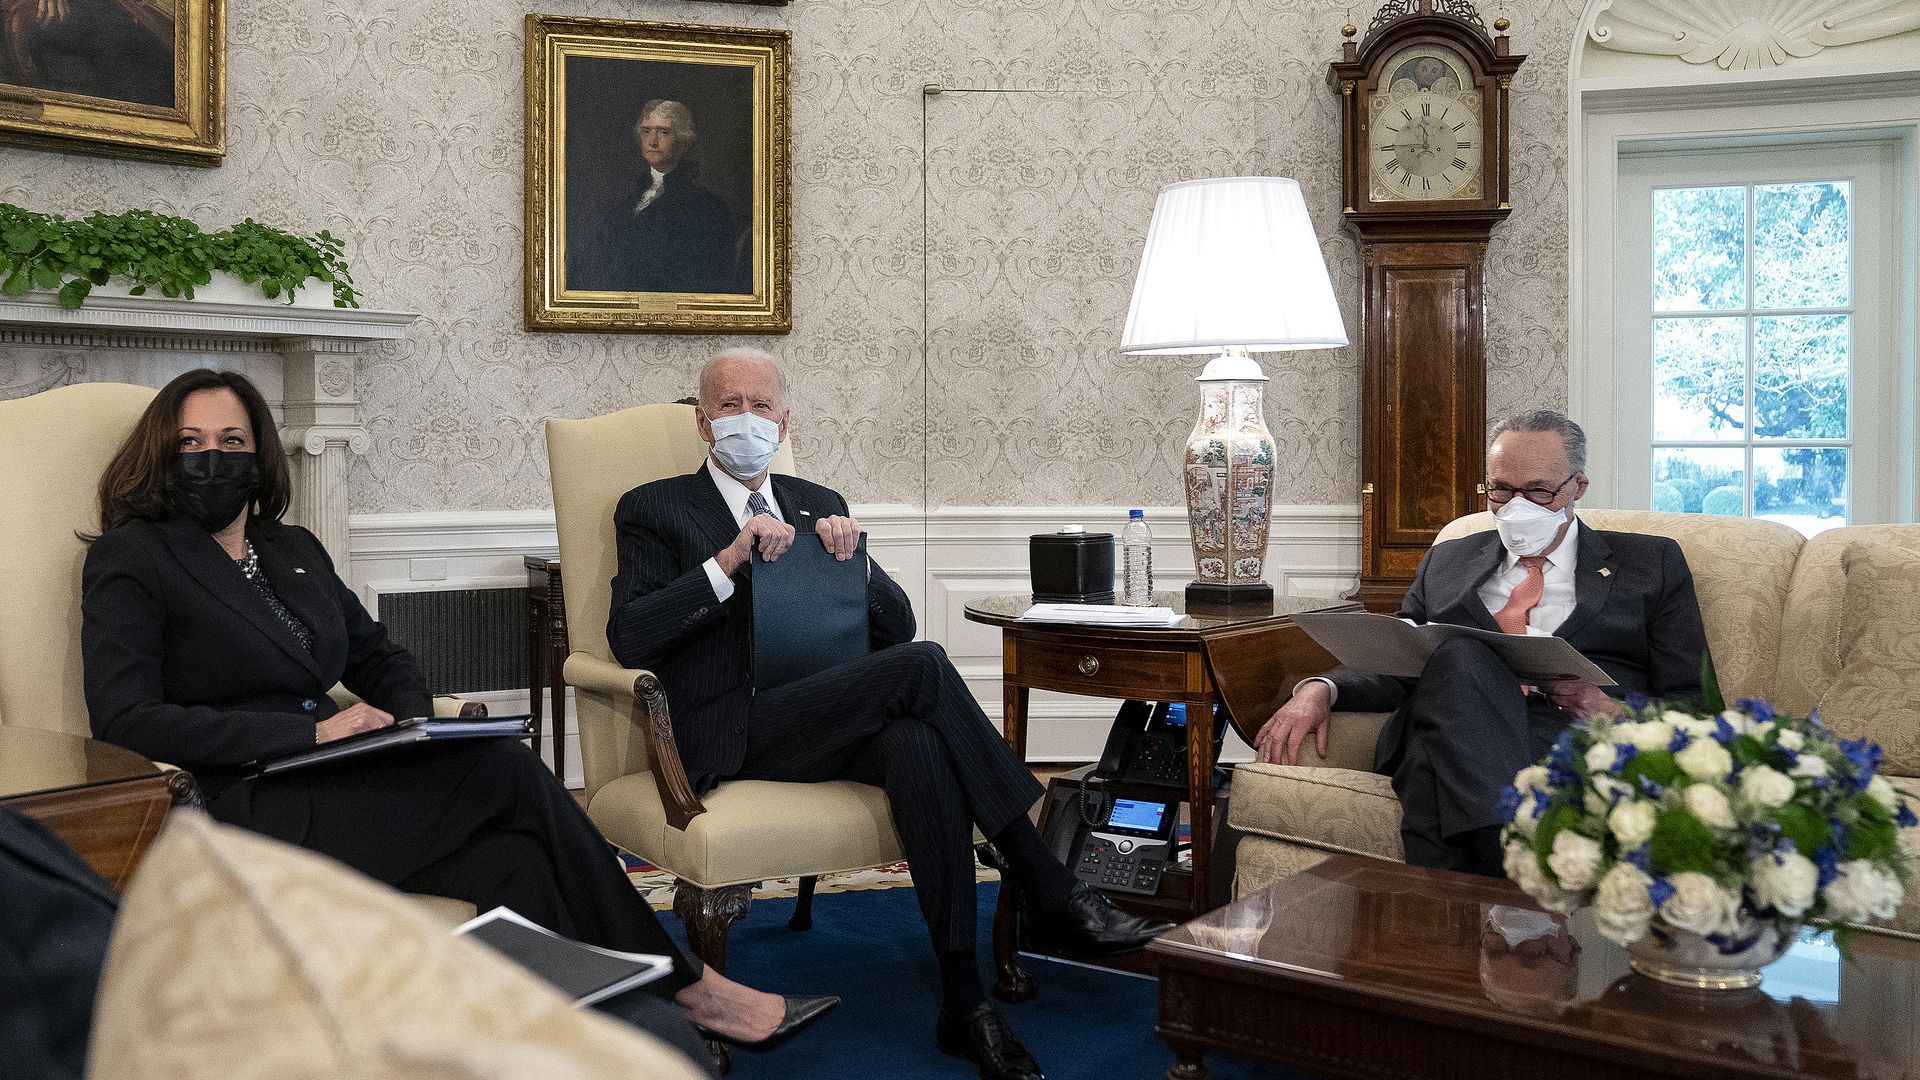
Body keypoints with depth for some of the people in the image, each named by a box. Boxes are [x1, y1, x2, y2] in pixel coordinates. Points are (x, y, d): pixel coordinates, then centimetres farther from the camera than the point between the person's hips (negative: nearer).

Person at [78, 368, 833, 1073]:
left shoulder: (294, 550, 20)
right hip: (257, 815, -6)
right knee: (509, 769, -21)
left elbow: (382, 660, 26)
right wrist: (311, 731, -18)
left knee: (513, 863, -25)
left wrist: (410, 724, 1)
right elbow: (123, 718, -11)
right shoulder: (131, 559, 2)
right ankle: (681, 985, -11)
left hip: (334, 789, 6)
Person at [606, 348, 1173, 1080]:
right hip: (735, 735, -4)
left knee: (917, 743, -34)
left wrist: (852, 558, -4)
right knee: (922, 666, -28)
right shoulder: (654, 510, 10)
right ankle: (1051, 894, -23)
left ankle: (964, 1002, -30)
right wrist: (729, 560, -16)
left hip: (829, 722, 4)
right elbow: (630, 639, -7)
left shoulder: (819, 505, 23)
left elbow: (896, 626, 15)